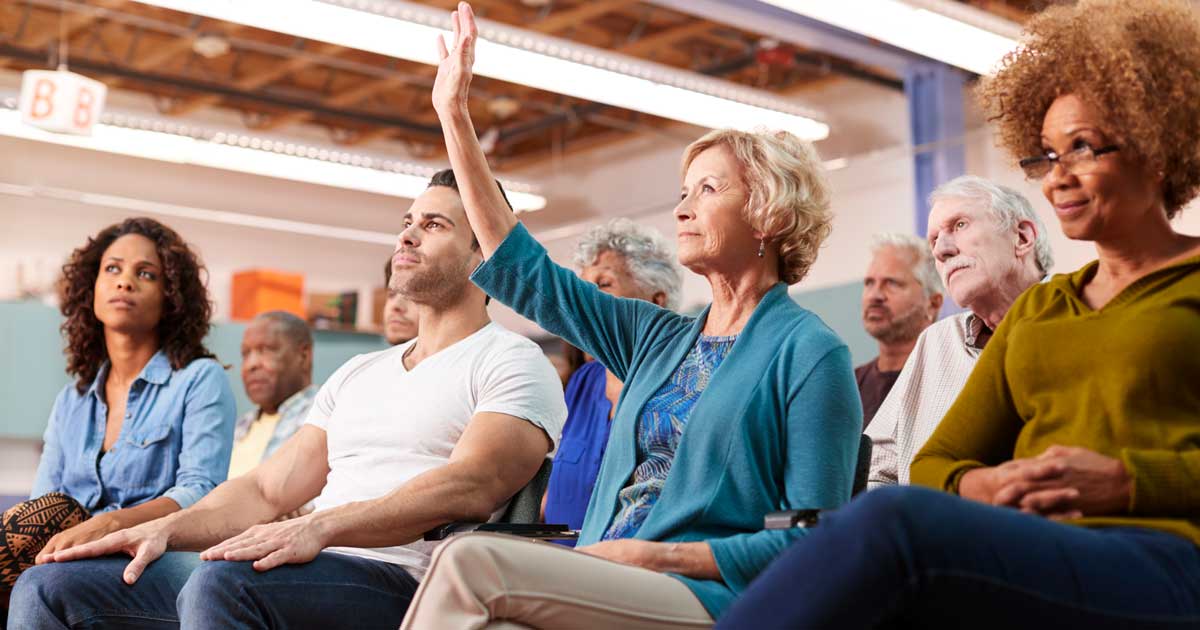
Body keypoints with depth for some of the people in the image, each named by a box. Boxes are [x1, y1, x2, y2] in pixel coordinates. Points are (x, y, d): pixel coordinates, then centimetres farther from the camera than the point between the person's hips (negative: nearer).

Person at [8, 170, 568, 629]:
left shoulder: (511, 361, 2)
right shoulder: (357, 374, 26)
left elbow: (470, 486, -16)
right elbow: (267, 489, 20)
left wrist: (320, 527, -29)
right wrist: (165, 528, 1)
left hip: (396, 580, -7)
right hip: (307, 570, 7)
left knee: (223, 580, -37)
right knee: (51, 585, -6)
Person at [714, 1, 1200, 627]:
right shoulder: (1035, 310, 26)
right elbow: (935, 464, 20)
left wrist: (1125, 481, -11)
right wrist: (980, 486, -3)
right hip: (1033, 560, 4)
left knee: (893, 518, -34)